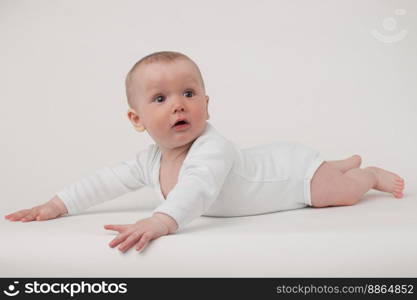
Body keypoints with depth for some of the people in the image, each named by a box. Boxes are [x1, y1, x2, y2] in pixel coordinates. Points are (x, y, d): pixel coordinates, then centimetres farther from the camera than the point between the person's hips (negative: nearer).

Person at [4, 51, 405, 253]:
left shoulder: (212, 149, -44)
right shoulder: (151, 161, -19)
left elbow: (198, 189, -63)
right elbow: (109, 180, -13)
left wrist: (160, 221, -79)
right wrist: (56, 206, -18)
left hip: (292, 167, -7)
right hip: (268, 161, 7)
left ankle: (371, 173, 32)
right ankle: (348, 161, 57)